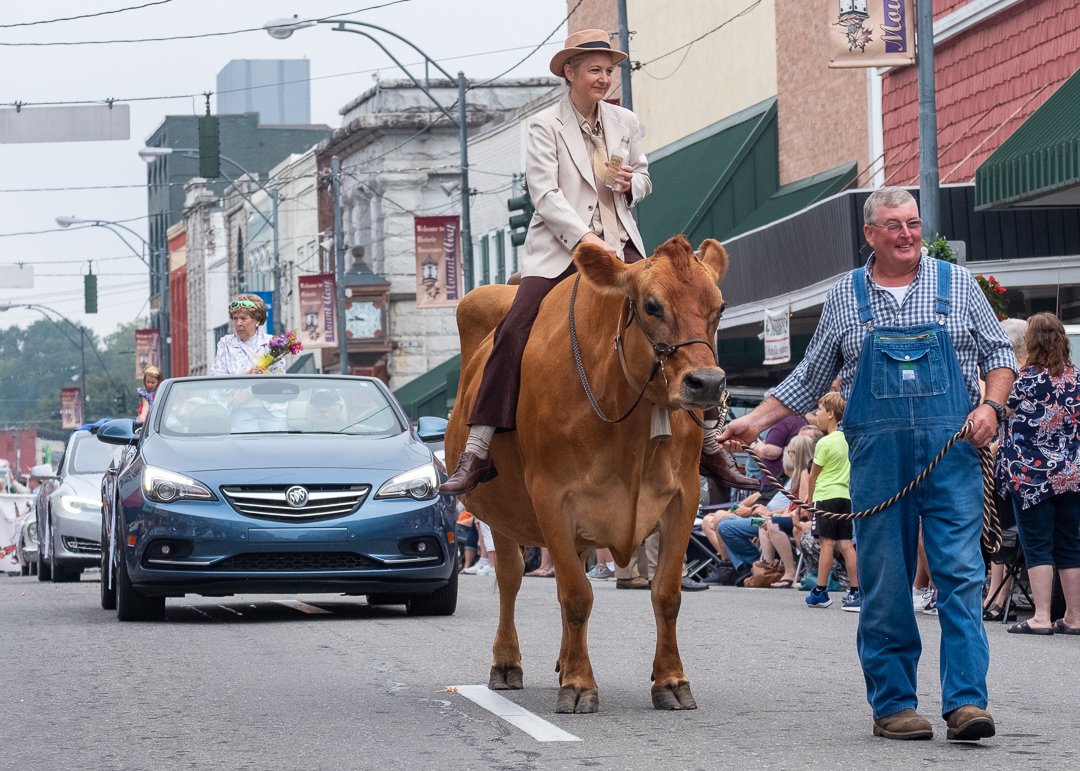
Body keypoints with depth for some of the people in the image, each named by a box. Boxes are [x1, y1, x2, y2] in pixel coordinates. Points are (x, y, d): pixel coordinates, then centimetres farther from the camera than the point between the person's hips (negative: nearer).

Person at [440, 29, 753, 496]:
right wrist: (584, 238, -23)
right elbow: (544, 194, -11)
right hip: (560, 248, -4)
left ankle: (711, 445, 4)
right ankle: (476, 453, -18)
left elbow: (643, 178, 22)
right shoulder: (545, 126, -2)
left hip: (621, 247, 4)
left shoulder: (625, 123, 12)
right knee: (513, 331, -21)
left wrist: (630, 184, -3)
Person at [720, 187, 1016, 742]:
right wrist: (755, 420, 12)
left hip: (951, 451, -1)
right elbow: (810, 377, 18)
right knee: (883, 585, 2)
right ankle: (893, 704, 8)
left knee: (961, 574, -9)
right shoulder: (845, 298, 11)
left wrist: (990, 406, -5)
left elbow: (999, 353, 12)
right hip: (877, 455, 1)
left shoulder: (957, 285, 9)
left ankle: (966, 701, -12)